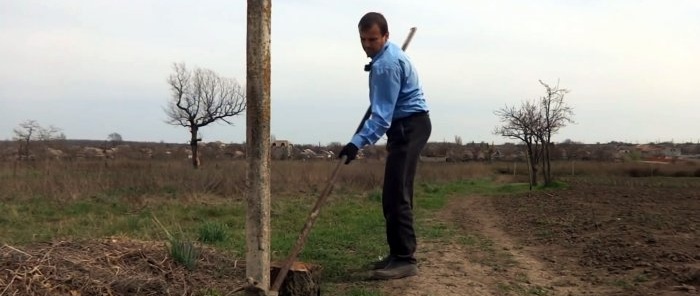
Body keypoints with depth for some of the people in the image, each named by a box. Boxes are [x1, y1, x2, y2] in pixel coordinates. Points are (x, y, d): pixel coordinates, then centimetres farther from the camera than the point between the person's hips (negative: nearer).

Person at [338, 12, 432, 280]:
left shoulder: (386, 65, -20)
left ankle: (405, 259, -12)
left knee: (396, 194, -14)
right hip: (405, 126, 11)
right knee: (394, 194, 11)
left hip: (410, 126, -11)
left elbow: (382, 115, -27)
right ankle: (398, 254, 17)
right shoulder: (385, 55, 13)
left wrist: (357, 142, -35)